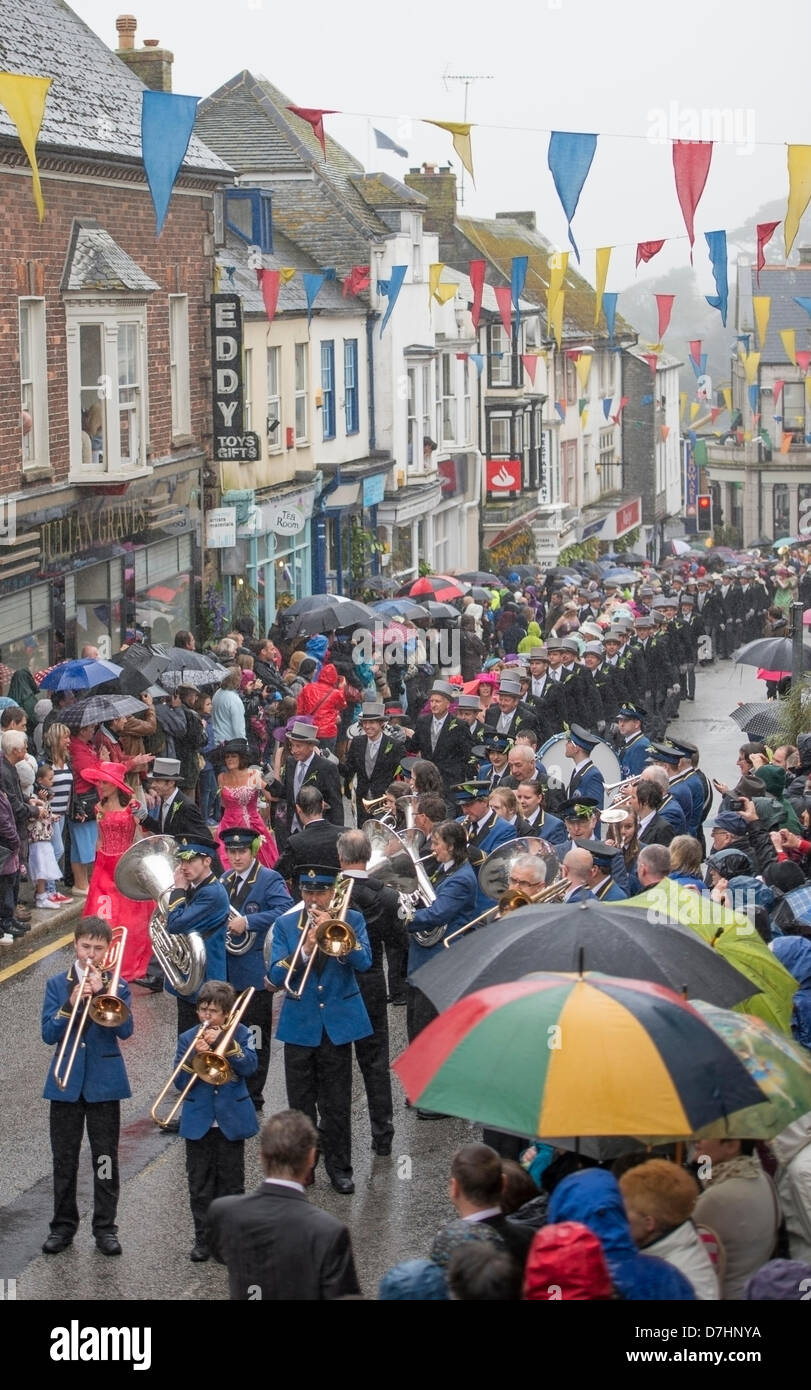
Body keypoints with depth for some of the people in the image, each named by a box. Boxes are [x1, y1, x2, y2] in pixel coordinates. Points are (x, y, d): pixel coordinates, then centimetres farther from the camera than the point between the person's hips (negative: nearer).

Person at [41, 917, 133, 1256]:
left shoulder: (116, 985, 2)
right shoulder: (57, 984, 4)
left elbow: (125, 1029, -13)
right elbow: (49, 1034, -5)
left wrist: (101, 991, -20)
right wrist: (71, 1004, -19)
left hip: (104, 1082, -1)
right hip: (65, 1082, 1)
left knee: (105, 1159, 2)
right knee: (64, 1160, 7)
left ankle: (105, 1228, 10)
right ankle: (63, 1225, 16)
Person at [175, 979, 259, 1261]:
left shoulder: (239, 1034, -2)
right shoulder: (187, 1039, 1)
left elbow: (249, 1067, -17)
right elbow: (180, 1082, -6)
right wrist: (196, 1056, -22)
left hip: (231, 1120, -1)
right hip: (198, 1122, 1)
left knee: (231, 1182, 6)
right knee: (199, 1185, 6)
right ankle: (203, 1238, 15)